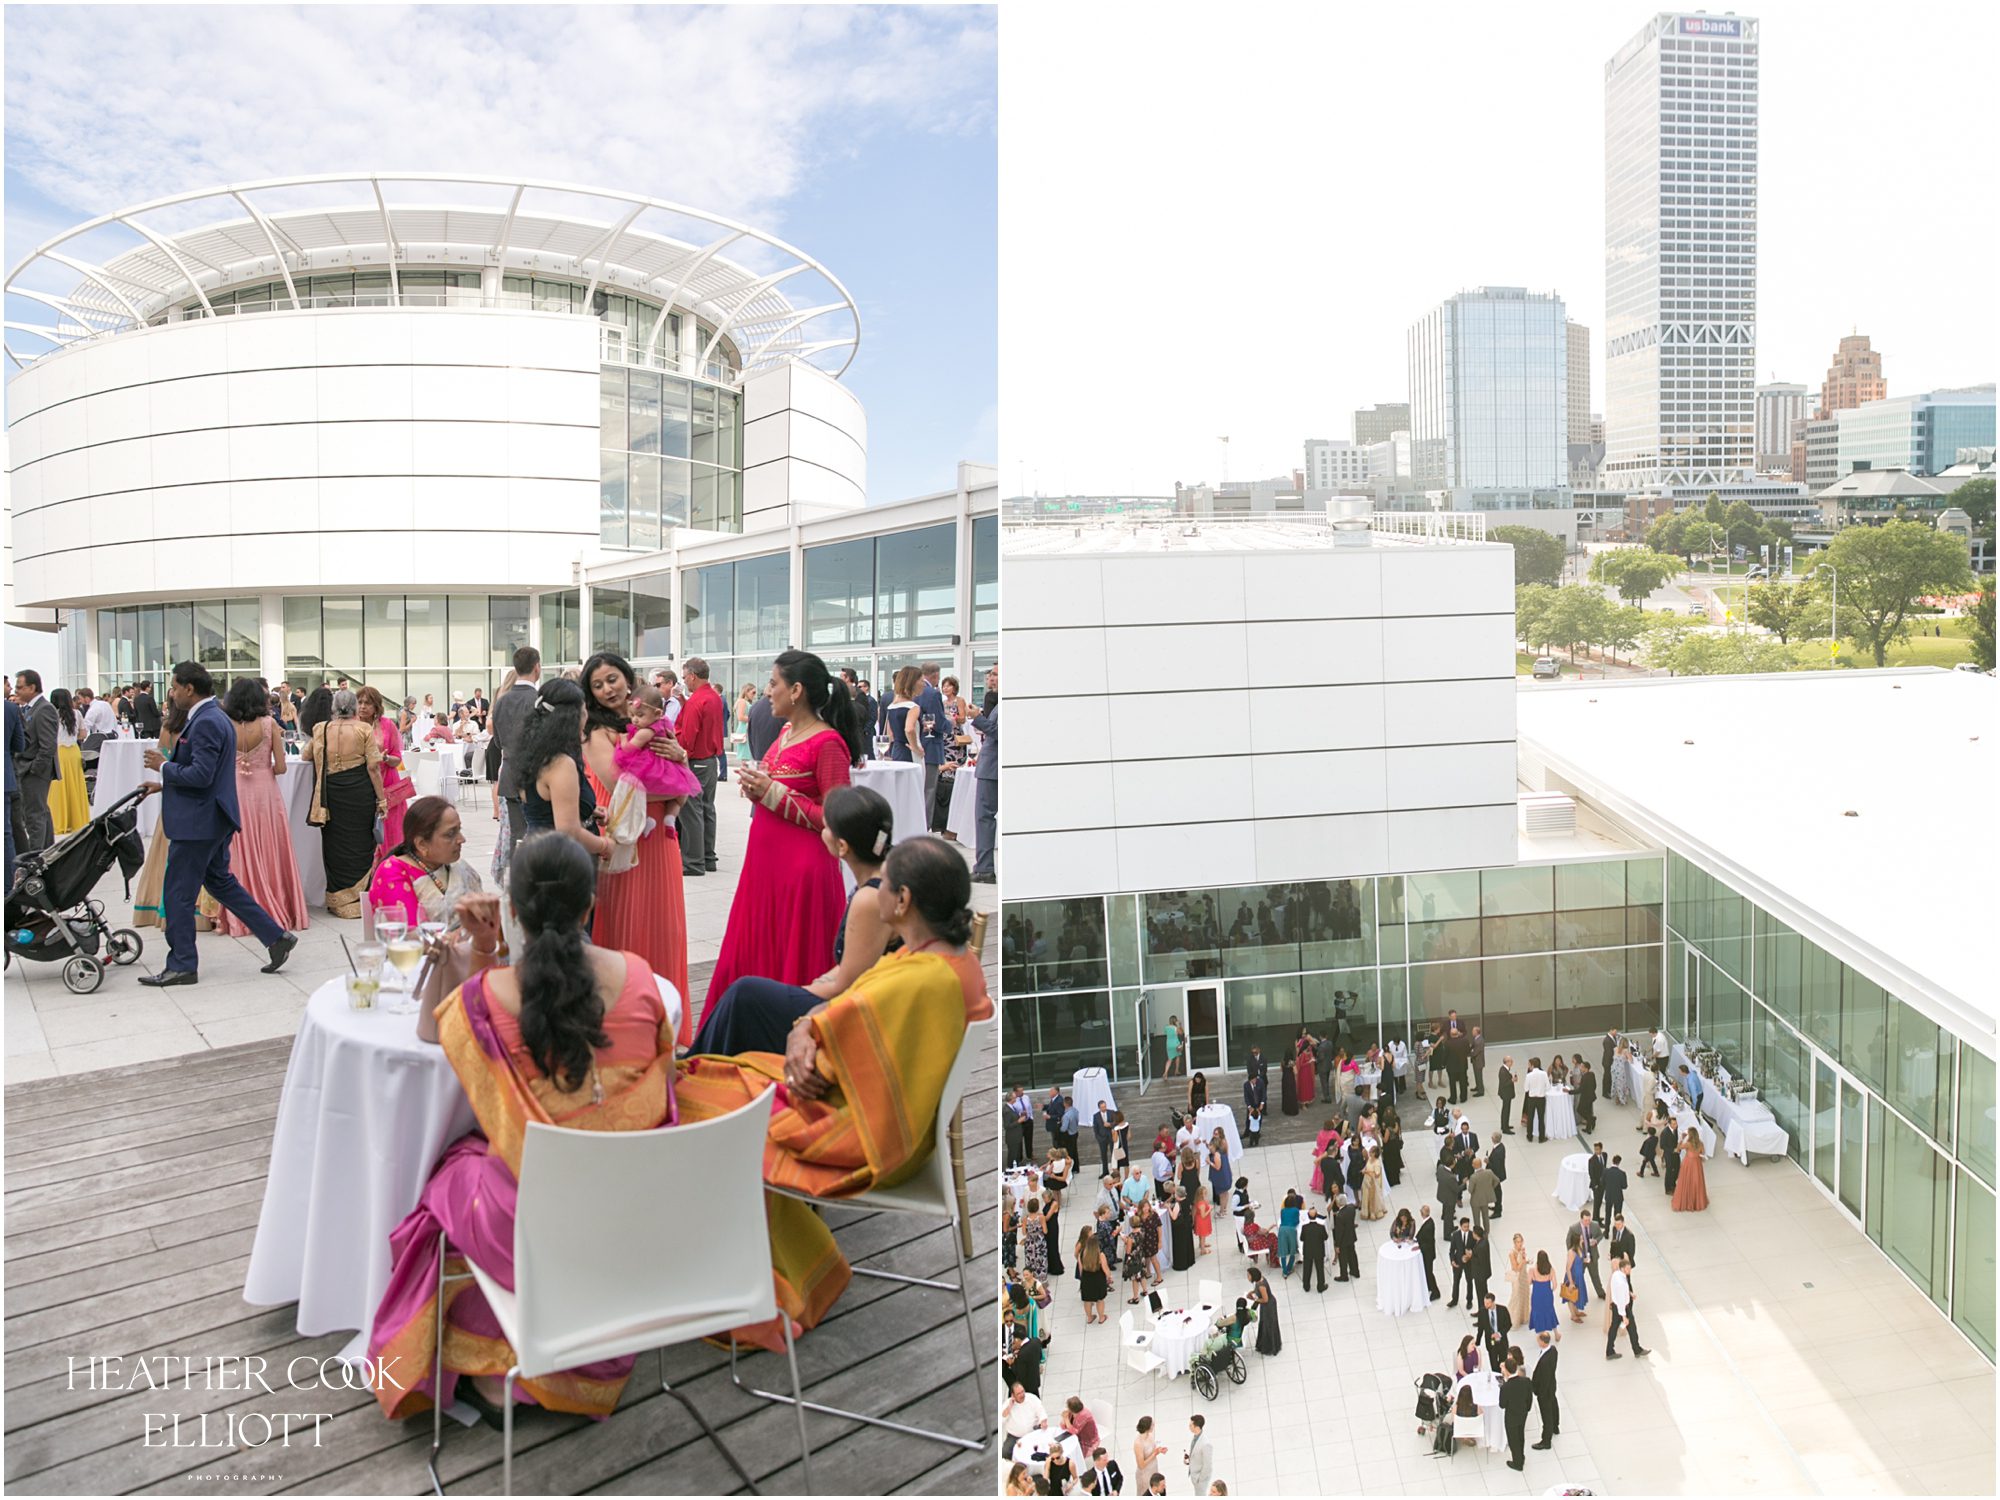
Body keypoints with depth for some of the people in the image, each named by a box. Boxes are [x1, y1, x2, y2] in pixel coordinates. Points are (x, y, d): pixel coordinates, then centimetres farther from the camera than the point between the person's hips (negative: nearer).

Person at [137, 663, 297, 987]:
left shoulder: (206, 722, -19)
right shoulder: (212, 717, 13)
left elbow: (201, 775, -25)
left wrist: (163, 766, -11)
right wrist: (165, 784, 19)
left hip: (201, 821, -10)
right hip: (214, 817, 10)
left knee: (178, 892, 1)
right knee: (220, 882, 17)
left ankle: (181, 965, 11)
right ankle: (276, 937, 15)